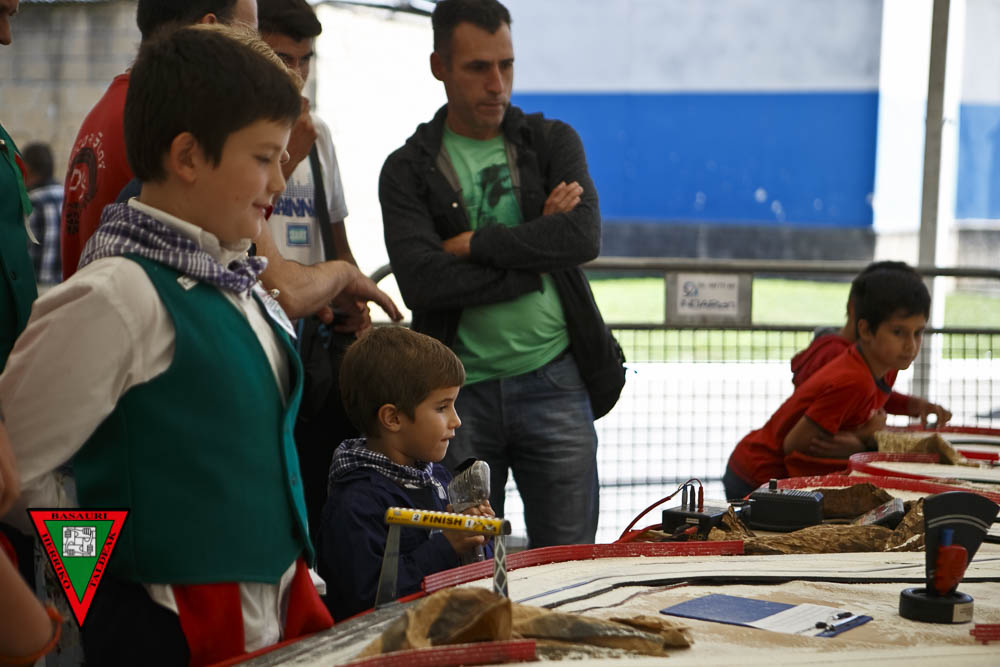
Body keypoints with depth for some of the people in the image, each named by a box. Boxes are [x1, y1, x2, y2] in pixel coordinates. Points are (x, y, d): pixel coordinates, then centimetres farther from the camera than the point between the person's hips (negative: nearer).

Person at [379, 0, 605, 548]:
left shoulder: (553, 142, 8)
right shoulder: (408, 170, 2)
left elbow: (584, 237, -10)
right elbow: (421, 282, -13)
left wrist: (474, 244, -10)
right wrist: (538, 259, -10)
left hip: (552, 381, 1)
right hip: (459, 393, -1)